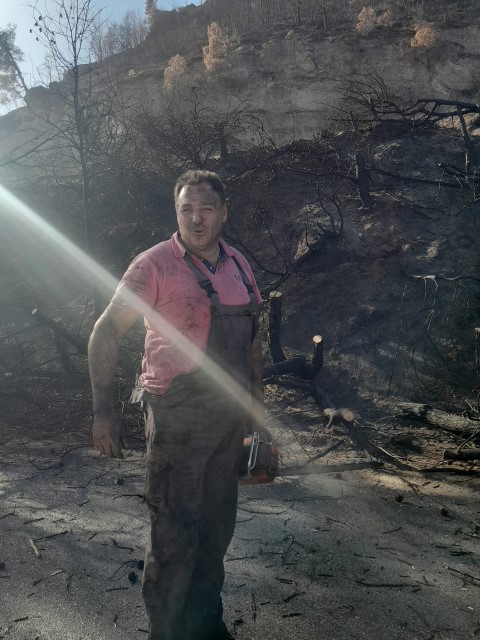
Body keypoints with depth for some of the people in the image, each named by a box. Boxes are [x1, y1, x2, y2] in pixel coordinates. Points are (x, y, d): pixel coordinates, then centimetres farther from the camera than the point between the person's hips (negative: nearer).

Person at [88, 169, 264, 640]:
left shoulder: (238, 265, 8)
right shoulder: (155, 264, -10)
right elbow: (106, 331, -10)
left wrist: (256, 395, 17)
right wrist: (103, 410, -16)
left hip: (230, 415, 6)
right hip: (177, 416, -6)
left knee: (217, 525, 19)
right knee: (175, 534, 2)